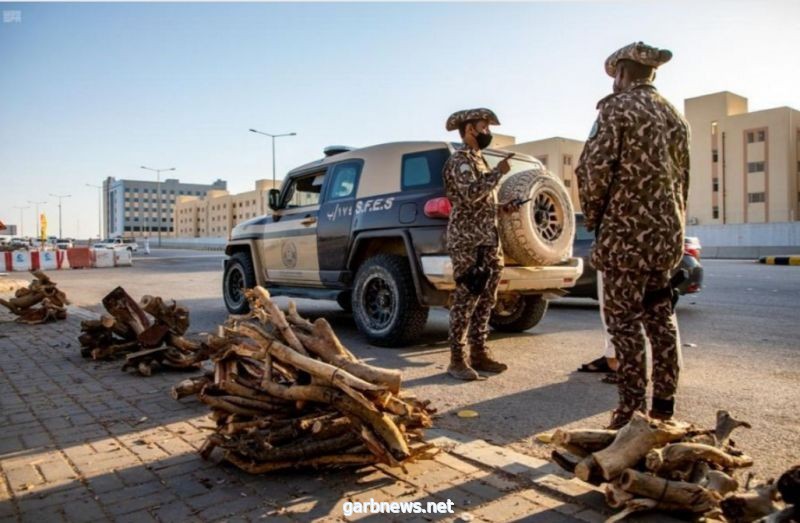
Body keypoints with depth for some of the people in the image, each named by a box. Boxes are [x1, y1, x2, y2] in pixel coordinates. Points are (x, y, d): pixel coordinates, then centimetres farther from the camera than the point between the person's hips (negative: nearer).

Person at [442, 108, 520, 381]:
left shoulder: (477, 159, 22)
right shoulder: (460, 160, -8)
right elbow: (470, 195, -25)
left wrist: (505, 208, 14)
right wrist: (498, 172, -15)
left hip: (487, 241, 10)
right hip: (468, 242, -10)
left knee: (484, 300, 10)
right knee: (465, 300, -8)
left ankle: (479, 353, 18)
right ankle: (457, 360, -2)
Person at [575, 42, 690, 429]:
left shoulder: (618, 108, -6)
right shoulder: (675, 117, 18)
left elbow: (594, 169, -16)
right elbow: (682, 180, 20)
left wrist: (594, 218, -2)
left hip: (626, 234, -8)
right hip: (667, 235, 8)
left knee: (624, 322, -2)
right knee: (661, 320, 13)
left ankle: (631, 410, 2)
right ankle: (663, 407, 21)